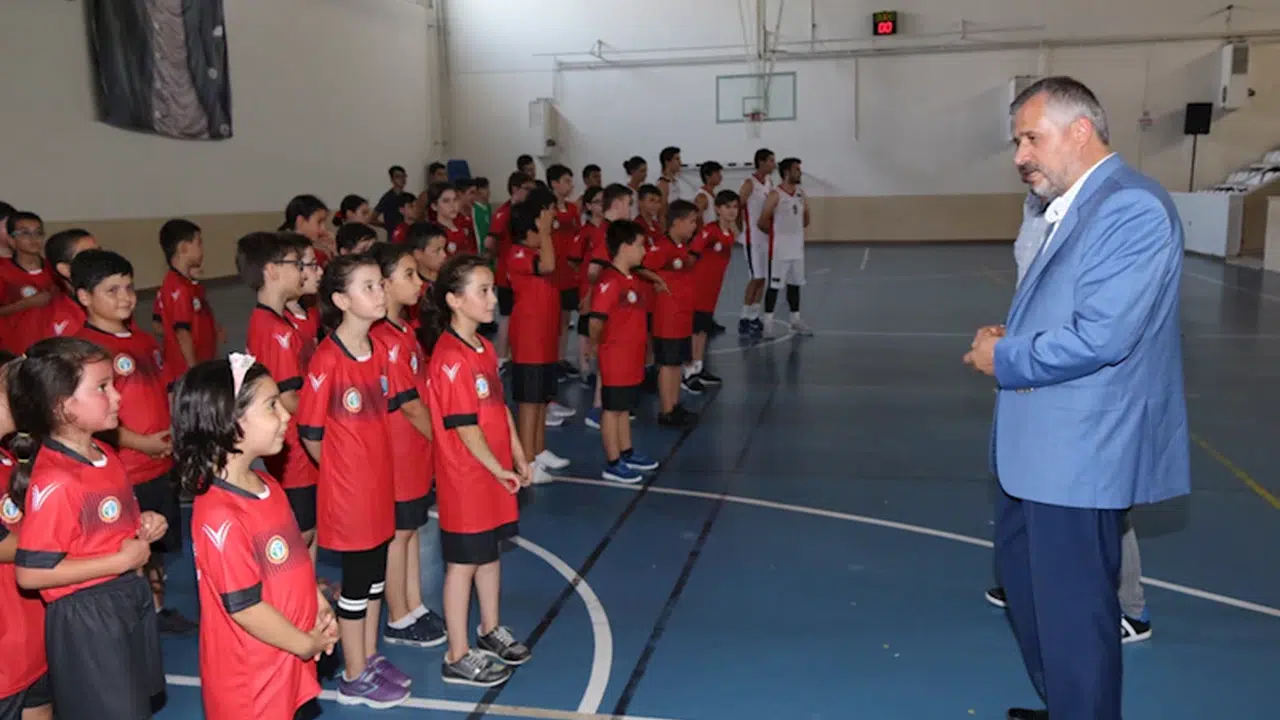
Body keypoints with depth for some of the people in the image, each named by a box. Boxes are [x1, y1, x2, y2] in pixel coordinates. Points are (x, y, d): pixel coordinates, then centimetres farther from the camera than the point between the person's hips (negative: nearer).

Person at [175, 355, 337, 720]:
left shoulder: (269, 487, 2)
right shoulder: (219, 516, -26)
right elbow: (245, 608, -23)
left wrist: (321, 609, 0)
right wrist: (307, 644, -12)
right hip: (250, 681, -8)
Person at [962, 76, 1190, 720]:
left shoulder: (1132, 207, -19)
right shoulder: (1073, 207, 12)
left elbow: (1100, 336, -26)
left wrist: (1004, 360, -12)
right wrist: (1007, 338, 2)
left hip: (1080, 452, -10)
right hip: (1039, 445, 11)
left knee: (1072, 611, 3)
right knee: (1022, 574, 23)